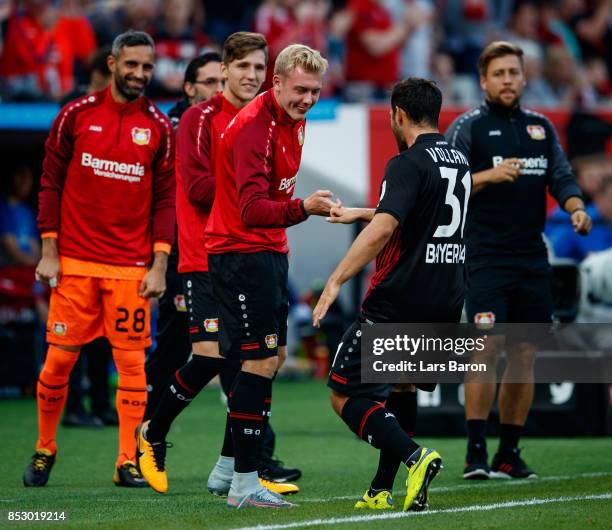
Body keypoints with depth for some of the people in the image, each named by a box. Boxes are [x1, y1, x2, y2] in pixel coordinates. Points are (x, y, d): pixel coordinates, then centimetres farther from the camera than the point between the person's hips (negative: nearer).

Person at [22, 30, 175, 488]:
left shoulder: (160, 128, 3)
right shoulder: (76, 115, 3)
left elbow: (166, 198, 3)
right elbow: (51, 184, 6)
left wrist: (159, 264, -5)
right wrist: (49, 252, 0)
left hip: (132, 268, 0)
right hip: (74, 261, 0)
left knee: (132, 360, -2)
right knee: (59, 359, 1)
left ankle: (129, 463, 3)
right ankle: (44, 450, 19)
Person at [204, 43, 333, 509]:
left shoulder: (294, 122, 9)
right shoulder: (253, 128, -22)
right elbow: (252, 209, -31)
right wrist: (302, 208, -43)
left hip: (268, 251, 10)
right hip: (240, 254, -10)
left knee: (272, 359, 14)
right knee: (261, 362, -13)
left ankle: (230, 468, 22)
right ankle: (244, 485, -11)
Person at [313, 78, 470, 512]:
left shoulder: (409, 164, -13)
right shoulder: (459, 162, 14)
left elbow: (383, 228, -27)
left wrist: (336, 280, -28)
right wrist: (359, 213, 38)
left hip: (398, 304, -8)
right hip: (446, 305, 8)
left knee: (344, 394, -2)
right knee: (402, 386, 24)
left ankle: (414, 456, -21)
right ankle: (382, 492, 20)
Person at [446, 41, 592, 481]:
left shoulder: (541, 127, 16)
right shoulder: (468, 127, 1)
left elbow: (562, 178, 12)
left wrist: (576, 208, -8)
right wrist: (489, 175, -20)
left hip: (532, 258, 5)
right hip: (486, 258, -5)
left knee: (525, 354, 5)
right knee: (487, 346, -16)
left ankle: (509, 453, 12)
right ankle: (475, 452, -13)